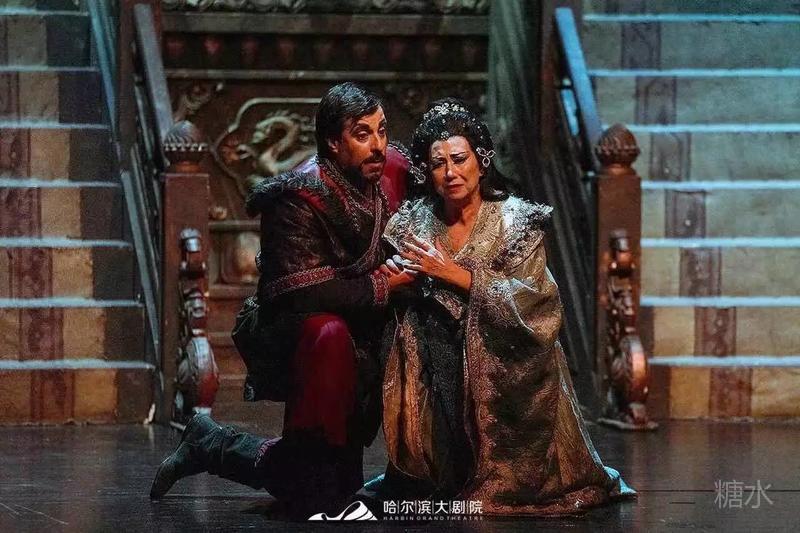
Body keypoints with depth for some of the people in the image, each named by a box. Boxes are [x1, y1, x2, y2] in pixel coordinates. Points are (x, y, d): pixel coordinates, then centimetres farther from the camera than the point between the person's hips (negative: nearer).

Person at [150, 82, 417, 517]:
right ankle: (310, 459, -25)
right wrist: (383, 284, -25)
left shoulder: (394, 172, -3)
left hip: (362, 340, 7)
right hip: (286, 335, -7)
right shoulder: (297, 198, -21)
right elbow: (305, 291, -30)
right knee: (330, 335, -40)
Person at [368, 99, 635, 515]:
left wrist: (454, 274, -20)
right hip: (440, 367, 3)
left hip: (505, 368, -3)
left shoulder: (516, 221, -6)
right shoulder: (415, 223, 4)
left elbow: (529, 303, -16)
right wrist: (394, 276, -15)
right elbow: (403, 306, 7)